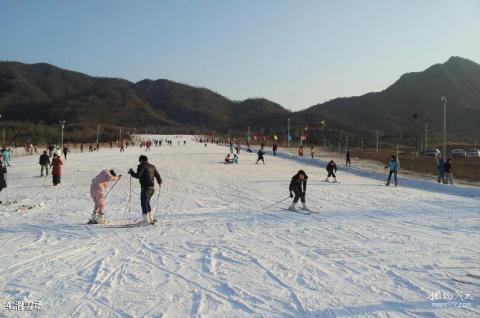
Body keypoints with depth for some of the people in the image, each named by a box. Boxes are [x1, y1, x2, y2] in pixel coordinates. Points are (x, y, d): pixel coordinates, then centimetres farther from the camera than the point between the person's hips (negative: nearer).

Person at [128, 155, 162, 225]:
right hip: (152, 188, 7)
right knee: (147, 203, 21)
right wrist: (160, 182, 34)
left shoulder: (142, 166, -7)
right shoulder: (152, 166, 13)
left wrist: (131, 172, 2)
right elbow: (158, 176, 16)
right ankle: (151, 218, 23)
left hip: (145, 188, -7)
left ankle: (146, 220, -2)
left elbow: (137, 175, -15)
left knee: (144, 203, 0)